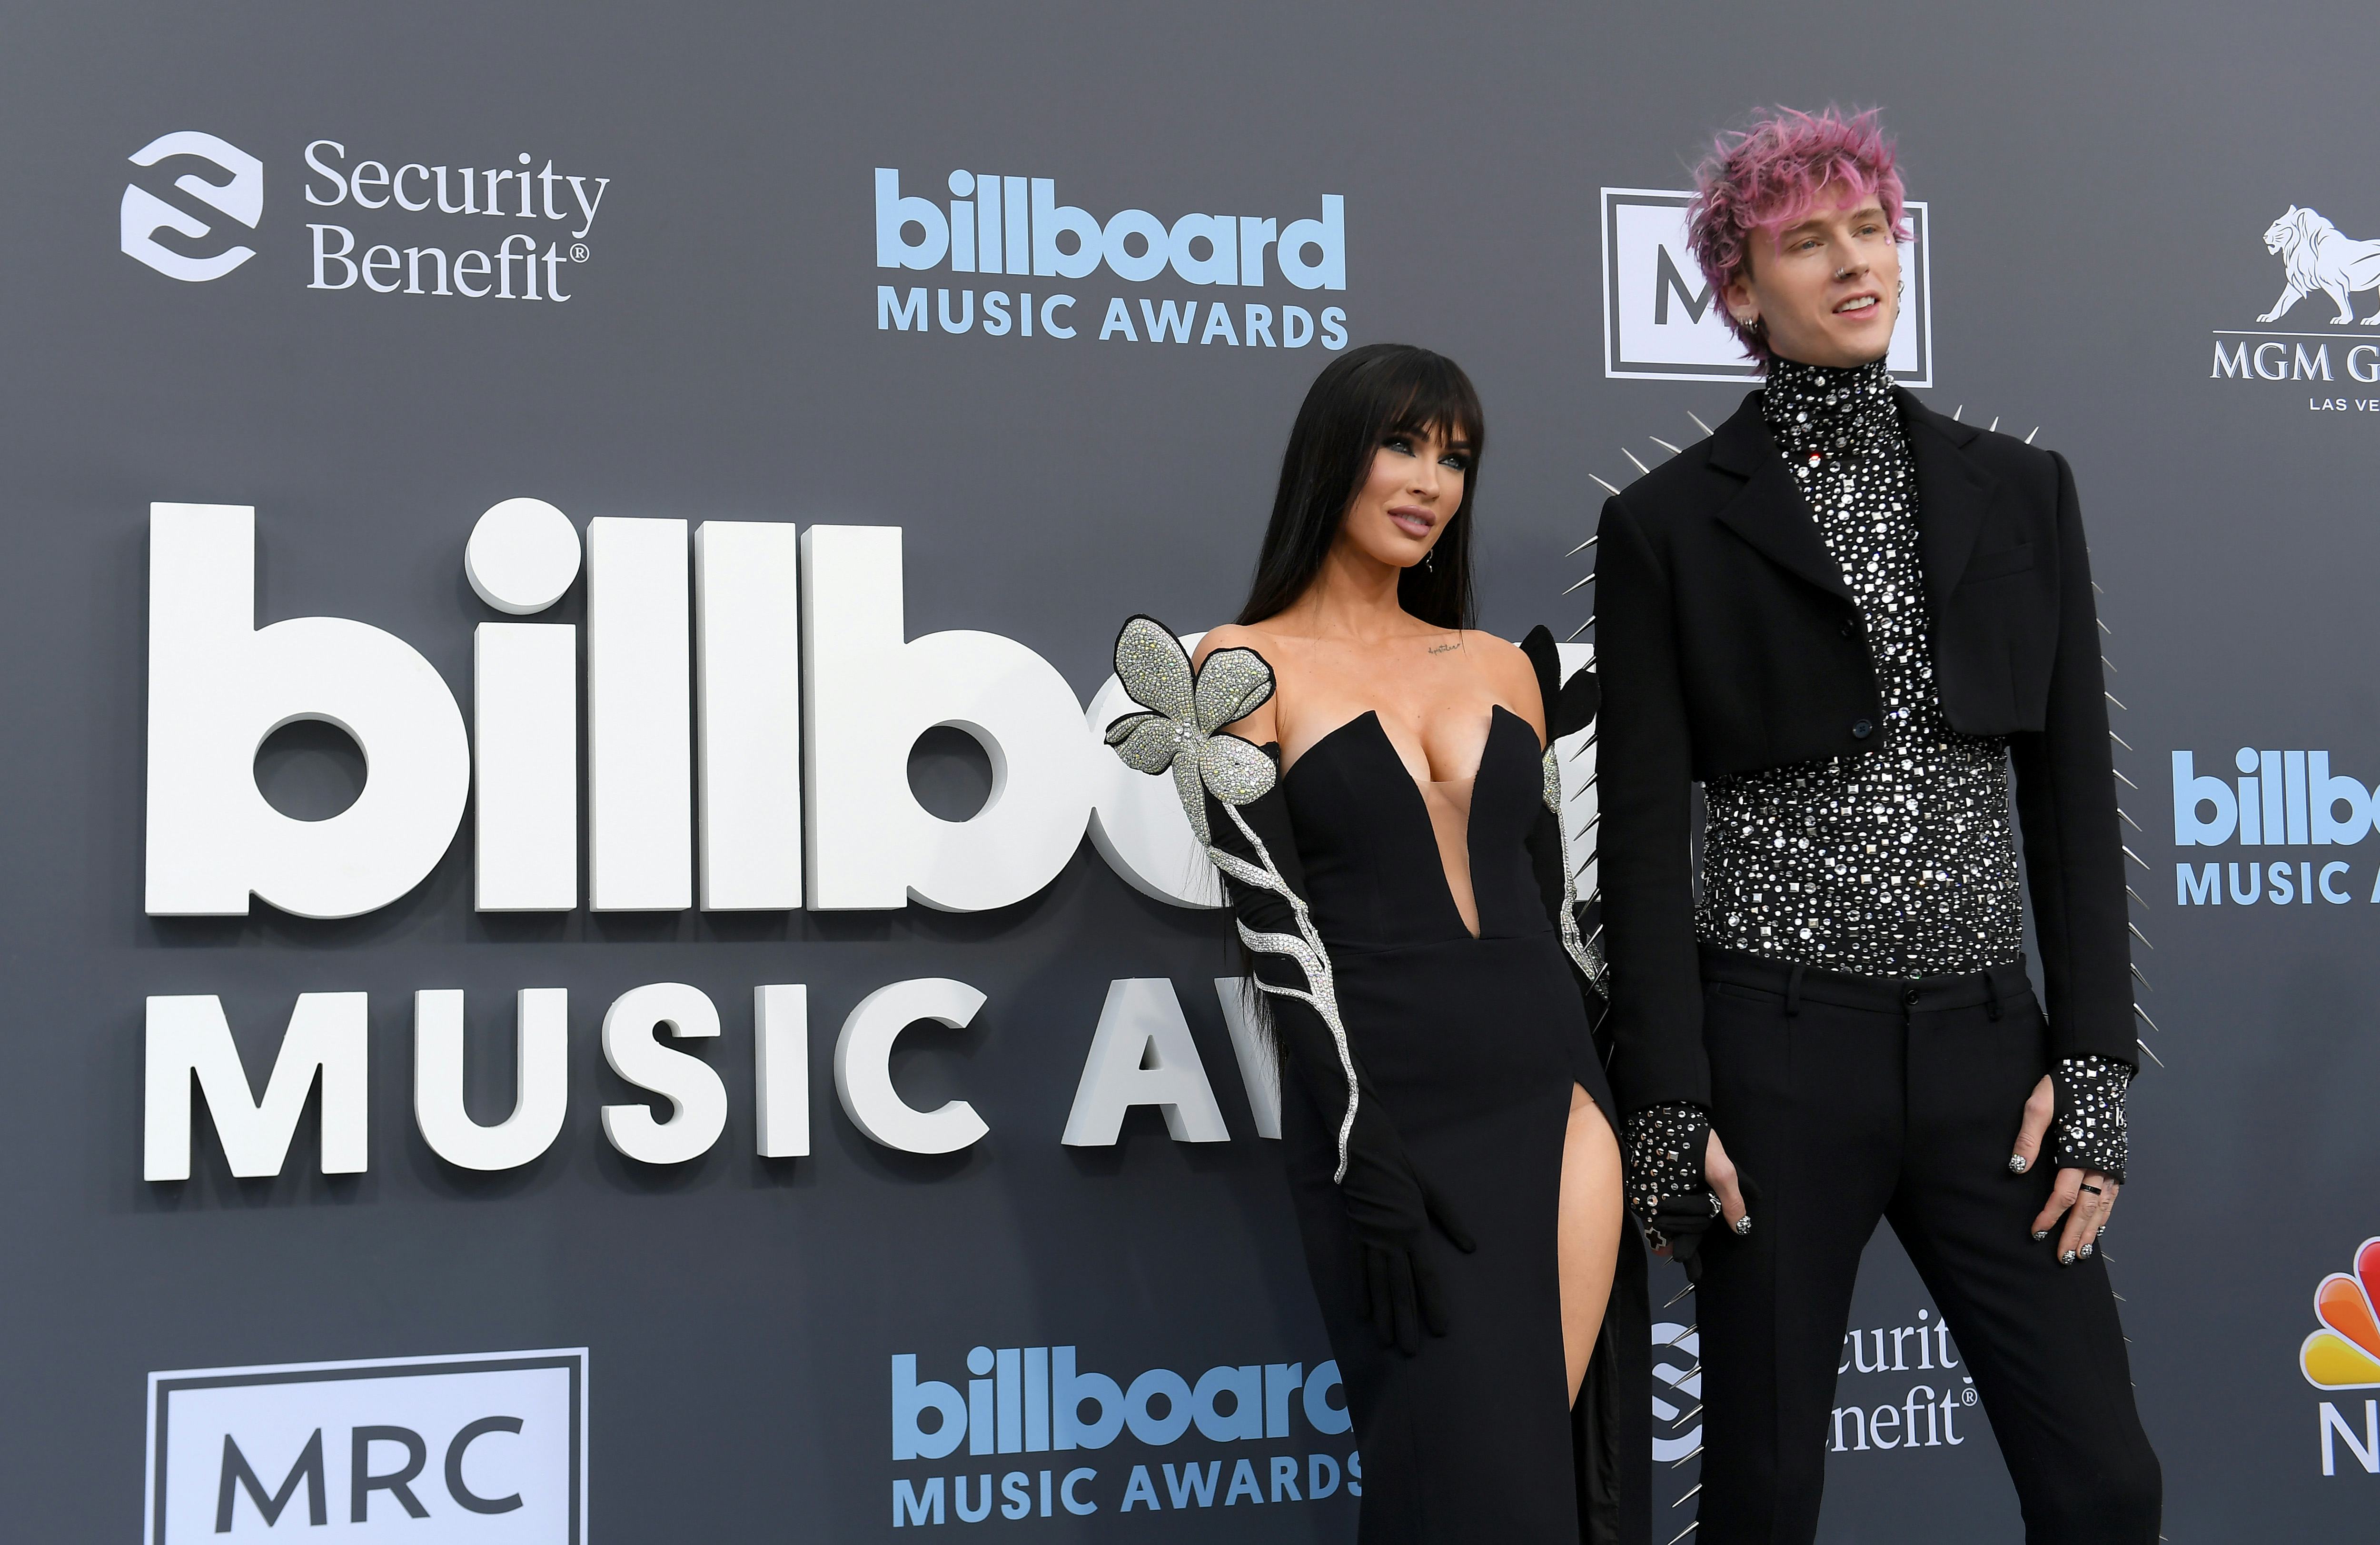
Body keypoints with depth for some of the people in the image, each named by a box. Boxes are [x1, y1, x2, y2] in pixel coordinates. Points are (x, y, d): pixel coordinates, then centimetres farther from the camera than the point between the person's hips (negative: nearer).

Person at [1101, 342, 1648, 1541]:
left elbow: (1549, 891, 16)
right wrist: (1362, 1149, -15)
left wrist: (1620, 1095, 14)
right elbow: (1274, 926, -9)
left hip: (1555, 1096, 5)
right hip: (1392, 1117, -4)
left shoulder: (1505, 667, 13)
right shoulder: (1242, 670, -2)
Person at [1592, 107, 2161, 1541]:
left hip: (1985, 1044, 3)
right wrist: (1668, 1105, -8)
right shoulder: (1668, 524, 0)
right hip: (1775, 1052, -3)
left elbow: (2076, 791, 7)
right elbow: (1645, 832, -3)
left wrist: (2094, 1060, 0)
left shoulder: (2020, 491, 10)